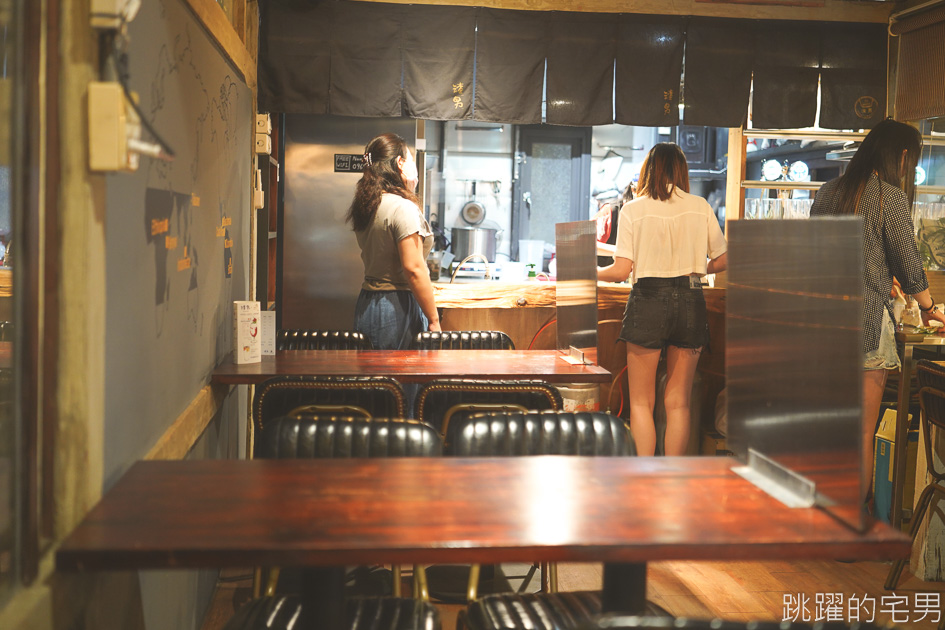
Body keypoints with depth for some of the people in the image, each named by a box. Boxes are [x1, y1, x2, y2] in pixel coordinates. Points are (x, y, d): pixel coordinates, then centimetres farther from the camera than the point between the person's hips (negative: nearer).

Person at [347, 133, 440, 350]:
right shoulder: (402, 208, -15)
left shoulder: (366, 207, 10)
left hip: (366, 305, 9)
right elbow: (414, 269, -20)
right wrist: (434, 320, -15)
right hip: (398, 308, -8)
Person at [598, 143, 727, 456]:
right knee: (678, 403, 11)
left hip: (648, 301, -2)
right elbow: (722, 260, 9)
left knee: (641, 402, 7)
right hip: (690, 301, 2)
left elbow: (621, 271, -8)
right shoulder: (700, 207, 4)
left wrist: (590, 272, 11)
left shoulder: (633, 210, -3)